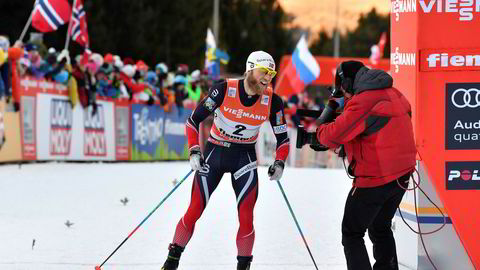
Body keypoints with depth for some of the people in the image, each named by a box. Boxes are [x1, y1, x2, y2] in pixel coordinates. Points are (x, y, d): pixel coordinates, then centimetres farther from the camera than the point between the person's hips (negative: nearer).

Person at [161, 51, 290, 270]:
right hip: (214, 152, -1)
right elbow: (194, 120, -10)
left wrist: (279, 163, -13)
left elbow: (282, 137, 2)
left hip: (245, 158, 1)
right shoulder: (224, 90, -19)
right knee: (194, 211, -1)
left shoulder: (272, 101, -11)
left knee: (246, 217, -9)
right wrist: (194, 151, -17)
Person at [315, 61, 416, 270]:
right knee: (381, 229, 25)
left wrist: (320, 131, 5)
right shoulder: (394, 94, 8)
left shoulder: (362, 101, -18)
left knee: (352, 234, 5)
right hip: (402, 174, 8)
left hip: (375, 179, -8)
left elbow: (334, 136, -17)